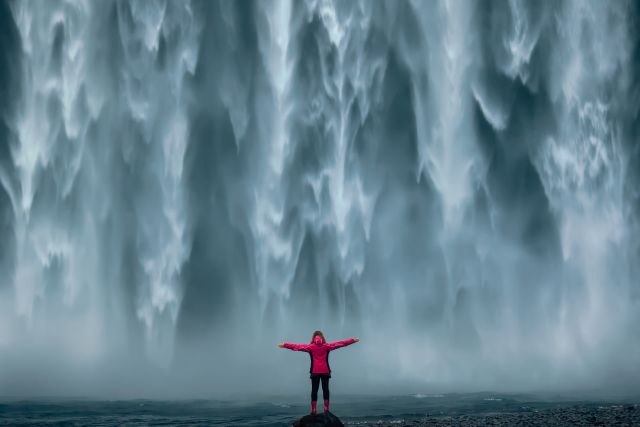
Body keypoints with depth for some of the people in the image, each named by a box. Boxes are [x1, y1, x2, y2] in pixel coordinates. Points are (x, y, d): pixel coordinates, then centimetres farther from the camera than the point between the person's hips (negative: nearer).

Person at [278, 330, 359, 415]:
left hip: (315, 372, -1)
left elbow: (297, 346, 0)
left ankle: (313, 410, -2)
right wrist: (352, 340, 10)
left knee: (314, 390, 2)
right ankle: (326, 409, 1)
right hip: (325, 371, 1)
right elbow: (340, 343, 4)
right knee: (325, 389, 6)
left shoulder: (311, 346, -1)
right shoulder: (327, 346, 1)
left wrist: (285, 345, 5)